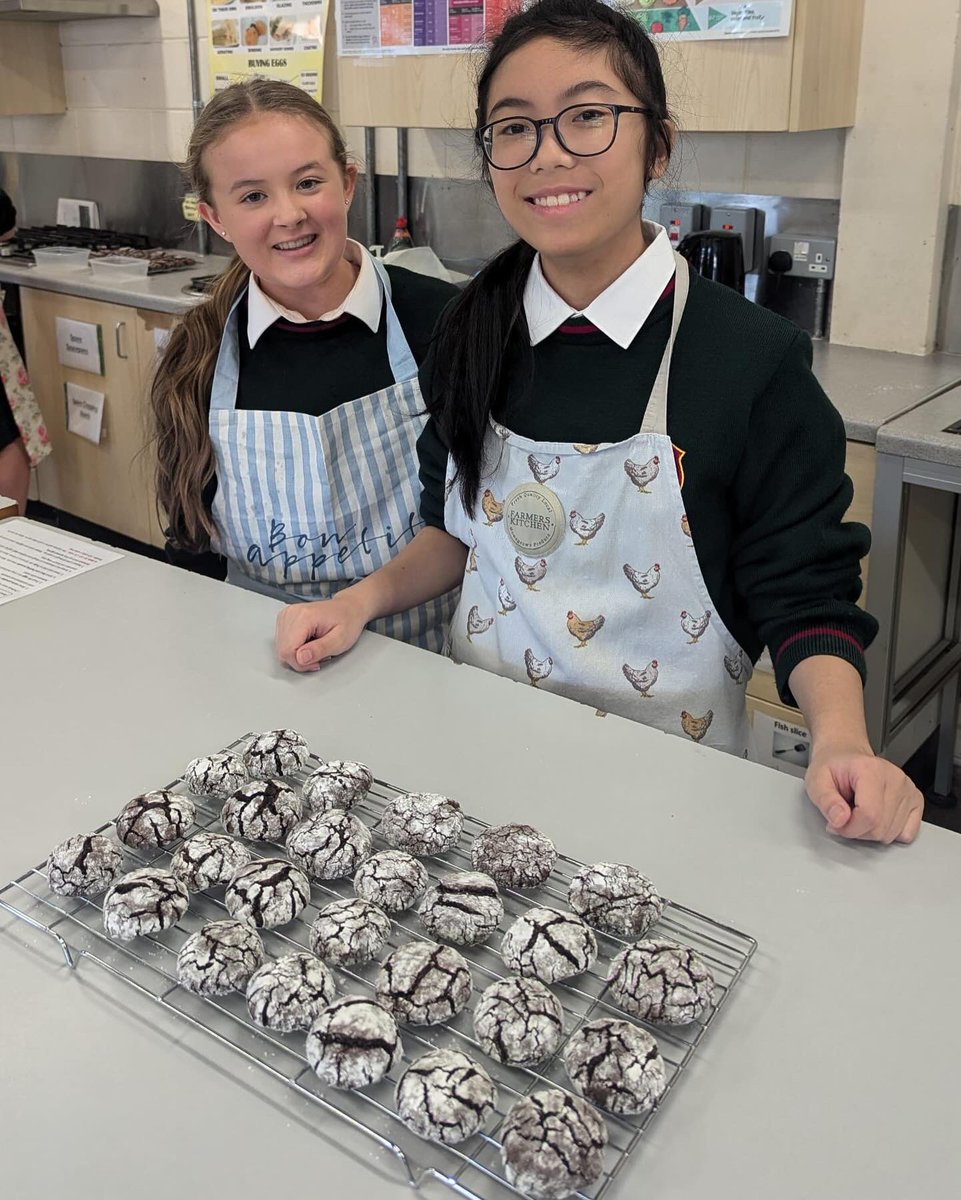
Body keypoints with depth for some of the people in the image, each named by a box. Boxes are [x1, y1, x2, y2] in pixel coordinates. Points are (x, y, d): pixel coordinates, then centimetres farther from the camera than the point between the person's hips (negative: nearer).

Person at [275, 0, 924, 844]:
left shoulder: (753, 359, -13)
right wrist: (362, 602, -2)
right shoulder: (474, 331, -1)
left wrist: (840, 739, -24)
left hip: (665, 769, -2)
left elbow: (803, 597, -8)